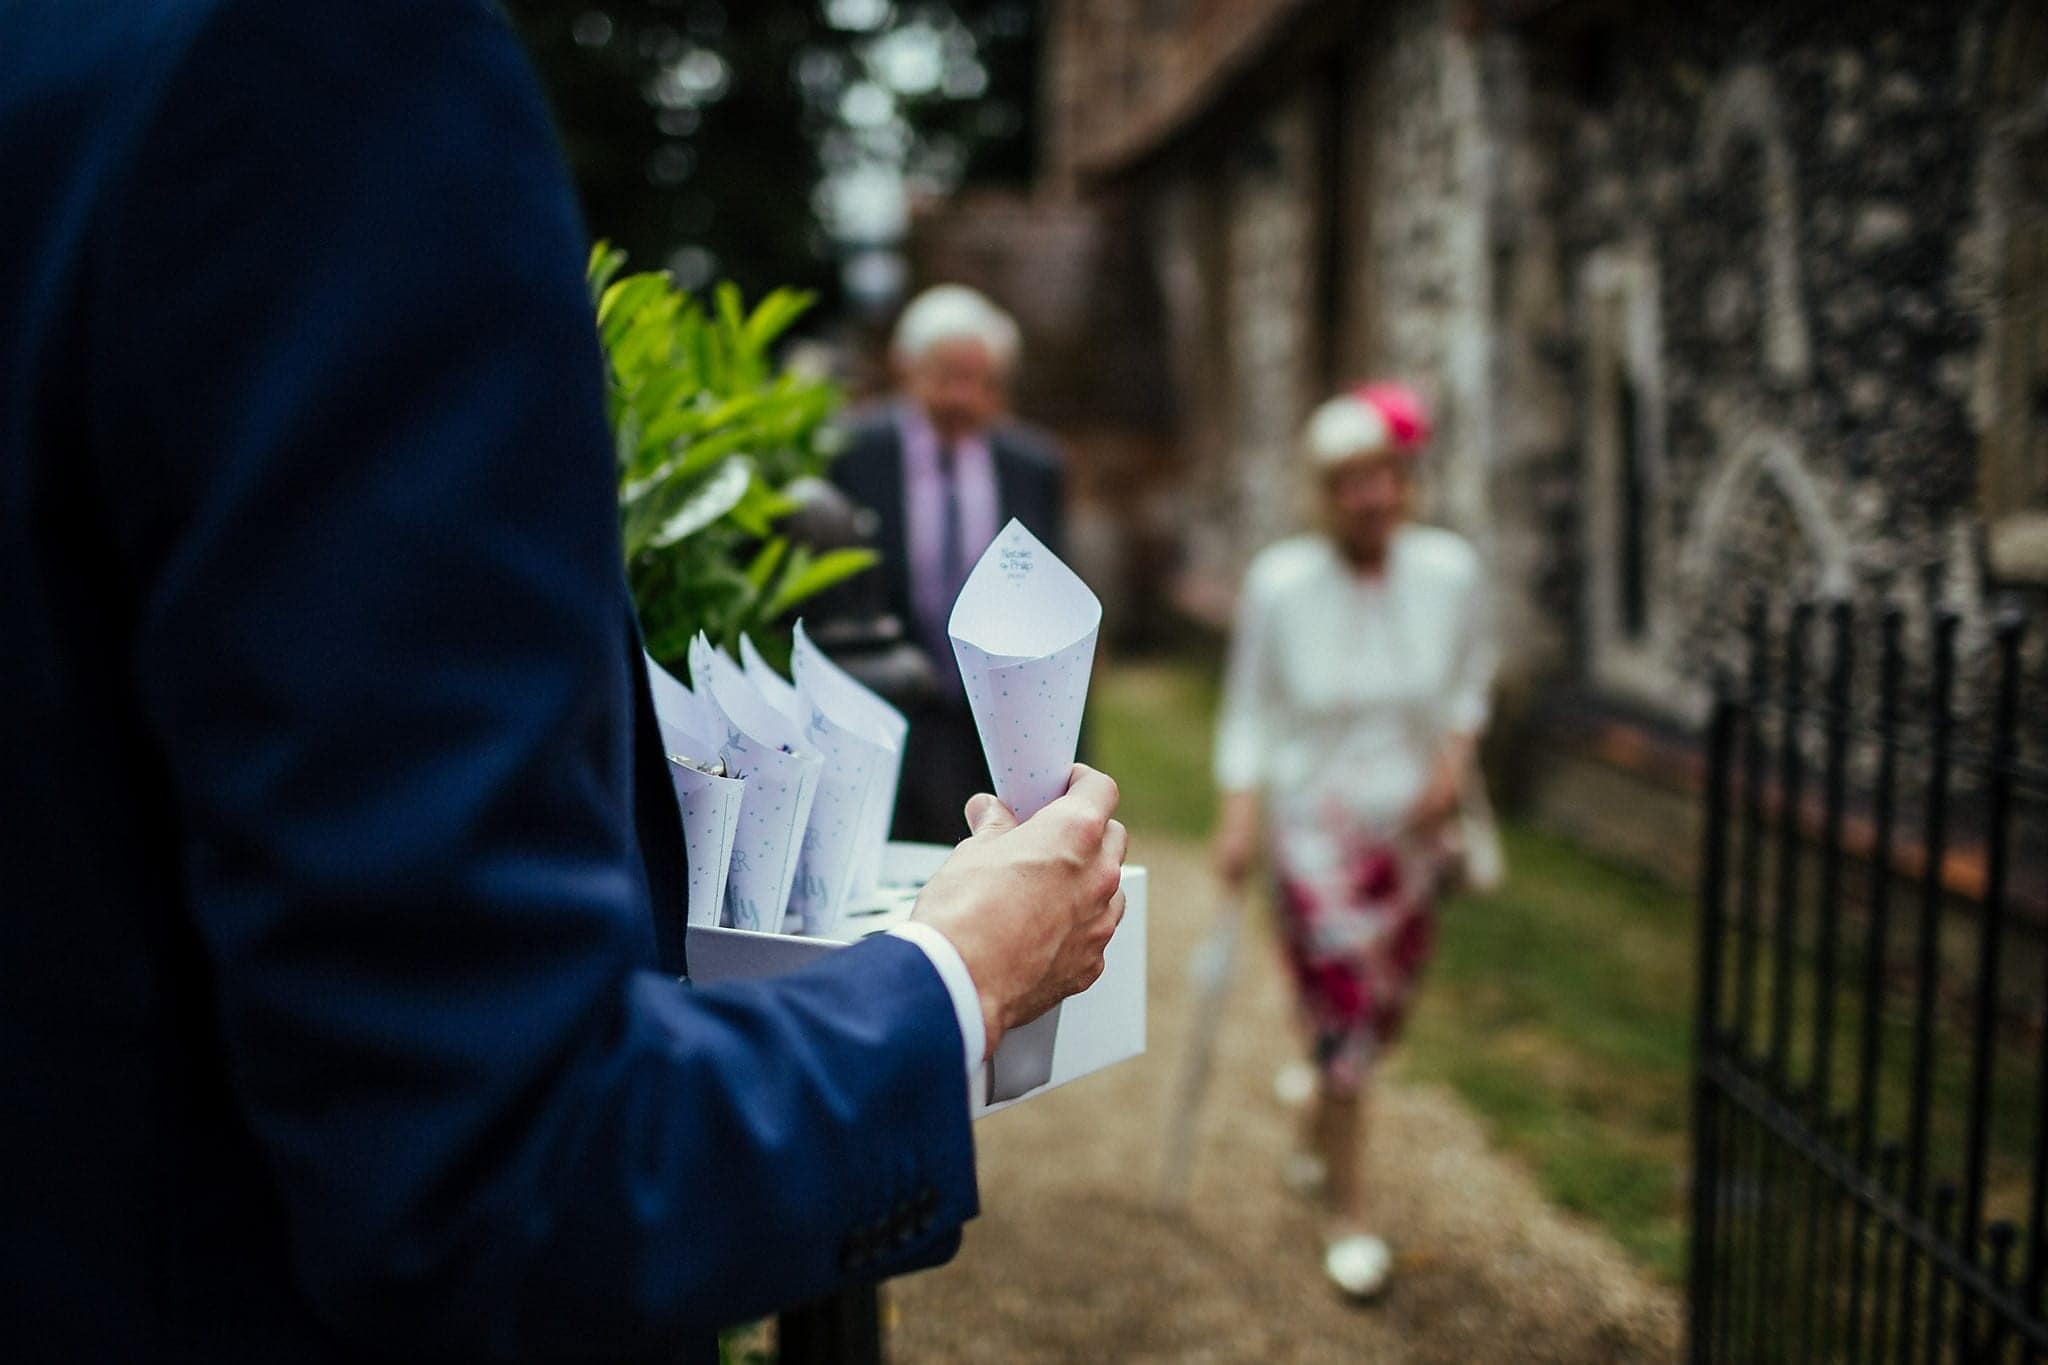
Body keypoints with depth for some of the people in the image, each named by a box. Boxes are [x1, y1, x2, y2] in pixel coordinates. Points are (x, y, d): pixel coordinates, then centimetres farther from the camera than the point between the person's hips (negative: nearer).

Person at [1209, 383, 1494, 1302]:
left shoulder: (1450, 572, -6)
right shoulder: (1279, 582, -13)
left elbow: (1470, 681, 10)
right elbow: (1249, 709, -5)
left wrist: (1453, 761, -6)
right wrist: (1239, 814, -14)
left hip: (1410, 828, 4)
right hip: (1314, 828, -3)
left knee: (1383, 1015, 15)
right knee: (1343, 1016, -5)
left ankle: (1318, 1135, 46)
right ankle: (1346, 1211, 13)